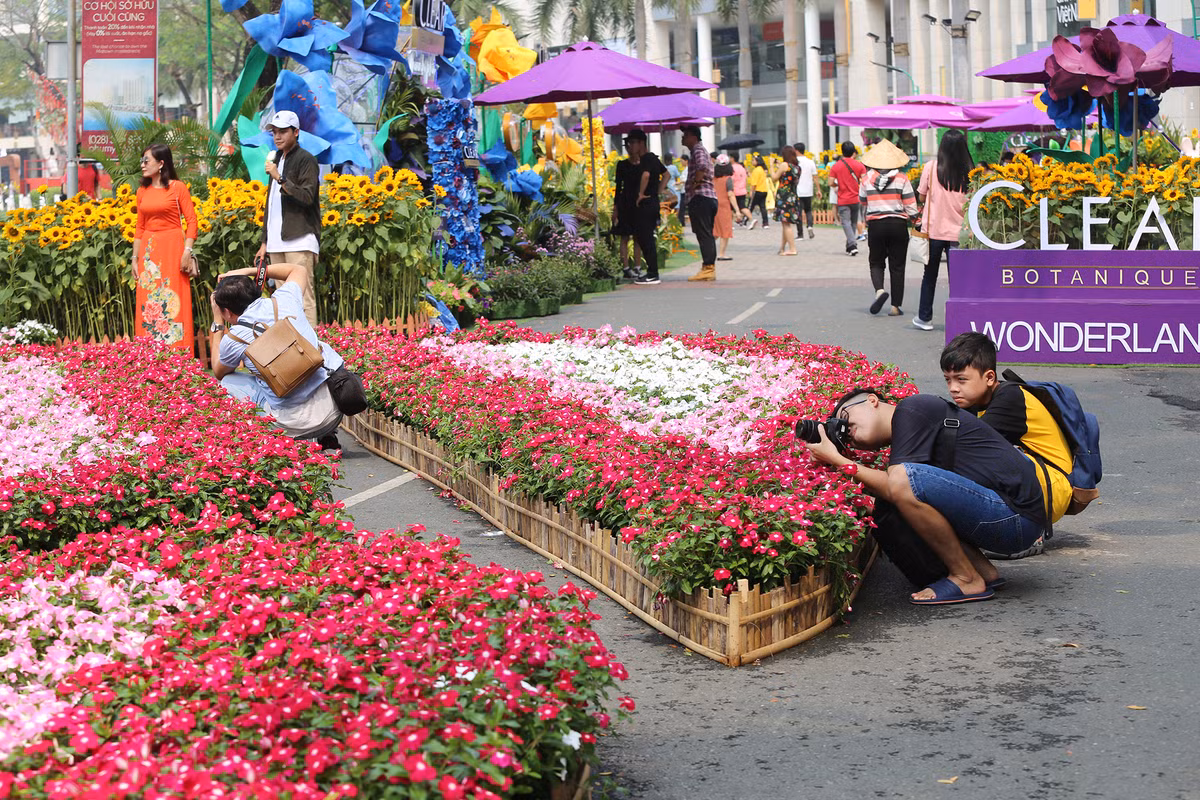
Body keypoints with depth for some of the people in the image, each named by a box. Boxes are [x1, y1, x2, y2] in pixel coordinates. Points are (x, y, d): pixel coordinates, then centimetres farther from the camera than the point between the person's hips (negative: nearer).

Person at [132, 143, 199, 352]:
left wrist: (187, 251, -14)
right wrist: (135, 258, 10)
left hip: (172, 248, -5)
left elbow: (192, 221, -5)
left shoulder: (178, 188, -3)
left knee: (174, 302, -6)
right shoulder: (142, 191, 11)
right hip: (148, 251, 5)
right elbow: (140, 227, 14)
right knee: (148, 304, 3)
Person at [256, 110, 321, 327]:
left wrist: (280, 178, -21)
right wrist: (265, 242, 22)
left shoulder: (306, 160, -3)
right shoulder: (277, 159, 22)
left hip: (300, 240, -8)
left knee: (302, 295, -13)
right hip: (277, 242, 8)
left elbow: (307, 197, -15)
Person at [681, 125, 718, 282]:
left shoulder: (698, 150, -8)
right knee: (707, 235, 10)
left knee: (704, 234, -11)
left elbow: (702, 167, -28)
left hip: (700, 197, -10)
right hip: (709, 197, 10)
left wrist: (694, 185, -18)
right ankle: (710, 268, 12)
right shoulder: (700, 150, 24)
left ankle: (708, 268, -14)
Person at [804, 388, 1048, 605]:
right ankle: (983, 570, 9)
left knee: (903, 479, -25)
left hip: (1016, 514, -10)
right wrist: (835, 459, 4)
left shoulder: (912, 408, -7)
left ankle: (967, 579, -9)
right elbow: (889, 491, 8)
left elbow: (895, 485, -17)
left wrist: (836, 459, -9)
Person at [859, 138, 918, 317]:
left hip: (875, 224, 0)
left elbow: (862, 200, 13)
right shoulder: (901, 178, -5)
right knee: (897, 266, 7)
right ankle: (895, 306, 6)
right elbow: (910, 204, -4)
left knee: (876, 262, 14)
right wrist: (914, 218, 9)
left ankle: (879, 290, -16)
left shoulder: (867, 178, -1)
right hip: (898, 224, 0)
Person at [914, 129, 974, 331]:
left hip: (933, 229, 0)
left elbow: (921, 197, 1)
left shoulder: (931, 167, -7)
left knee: (930, 276, 14)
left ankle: (925, 317, 21)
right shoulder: (969, 171, -6)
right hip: (958, 231, 0)